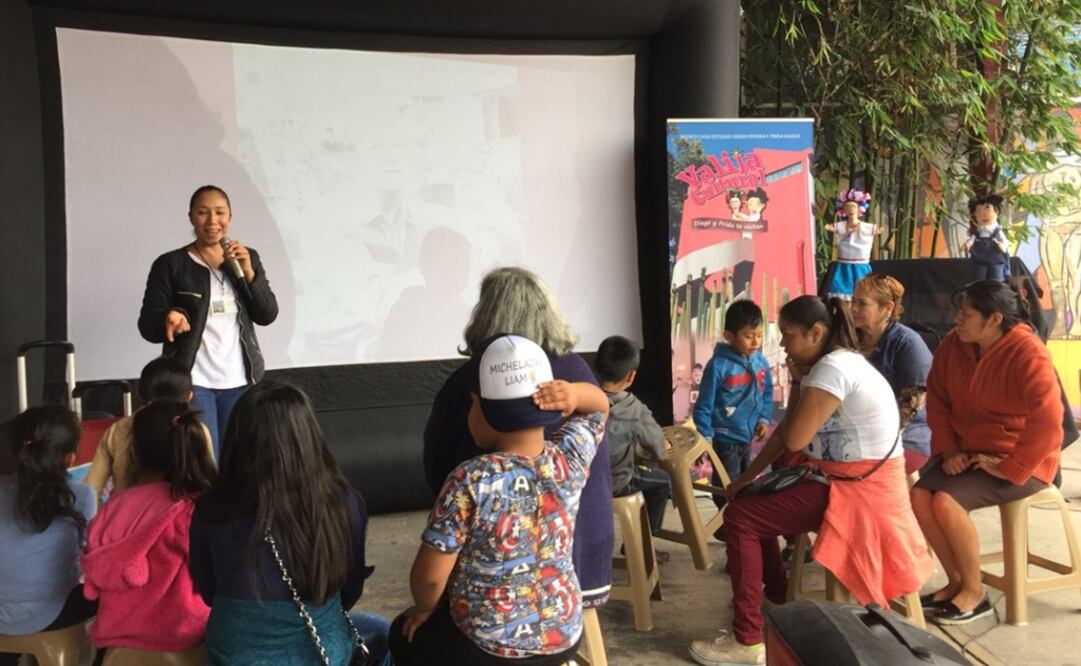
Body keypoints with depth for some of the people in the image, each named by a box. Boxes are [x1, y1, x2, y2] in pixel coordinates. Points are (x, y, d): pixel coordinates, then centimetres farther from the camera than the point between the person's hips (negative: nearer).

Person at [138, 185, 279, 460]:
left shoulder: (248, 258, 9)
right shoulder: (170, 264, -3)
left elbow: (268, 315, 2)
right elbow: (147, 326, -5)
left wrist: (248, 272, -12)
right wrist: (168, 318, -27)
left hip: (239, 381, 4)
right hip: (192, 382, -4)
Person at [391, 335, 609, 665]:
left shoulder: (469, 481, -25)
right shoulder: (571, 458, -12)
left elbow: (430, 574, -19)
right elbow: (600, 405, 8)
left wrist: (424, 609, 3)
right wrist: (575, 393, -13)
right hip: (564, 637, 5)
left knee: (404, 634, 28)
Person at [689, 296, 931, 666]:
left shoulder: (832, 369, -20)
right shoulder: (829, 364, 12)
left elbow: (794, 439, -21)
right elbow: (786, 432, 14)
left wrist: (797, 382, -7)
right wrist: (746, 479, 12)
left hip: (858, 492, -10)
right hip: (848, 481, 10)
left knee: (740, 518, -13)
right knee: (754, 502, 20)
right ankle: (778, 598, 29)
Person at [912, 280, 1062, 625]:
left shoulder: (1028, 355, -22)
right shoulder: (954, 343, -2)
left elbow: (1047, 421, -28)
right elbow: (937, 399, 6)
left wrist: (1009, 468, -25)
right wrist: (948, 450, -4)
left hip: (1019, 462, -7)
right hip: (967, 452, 7)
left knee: (946, 501, -27)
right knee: (919, 496, -17)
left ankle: (975, 592, -7)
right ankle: (957, 581, 1)